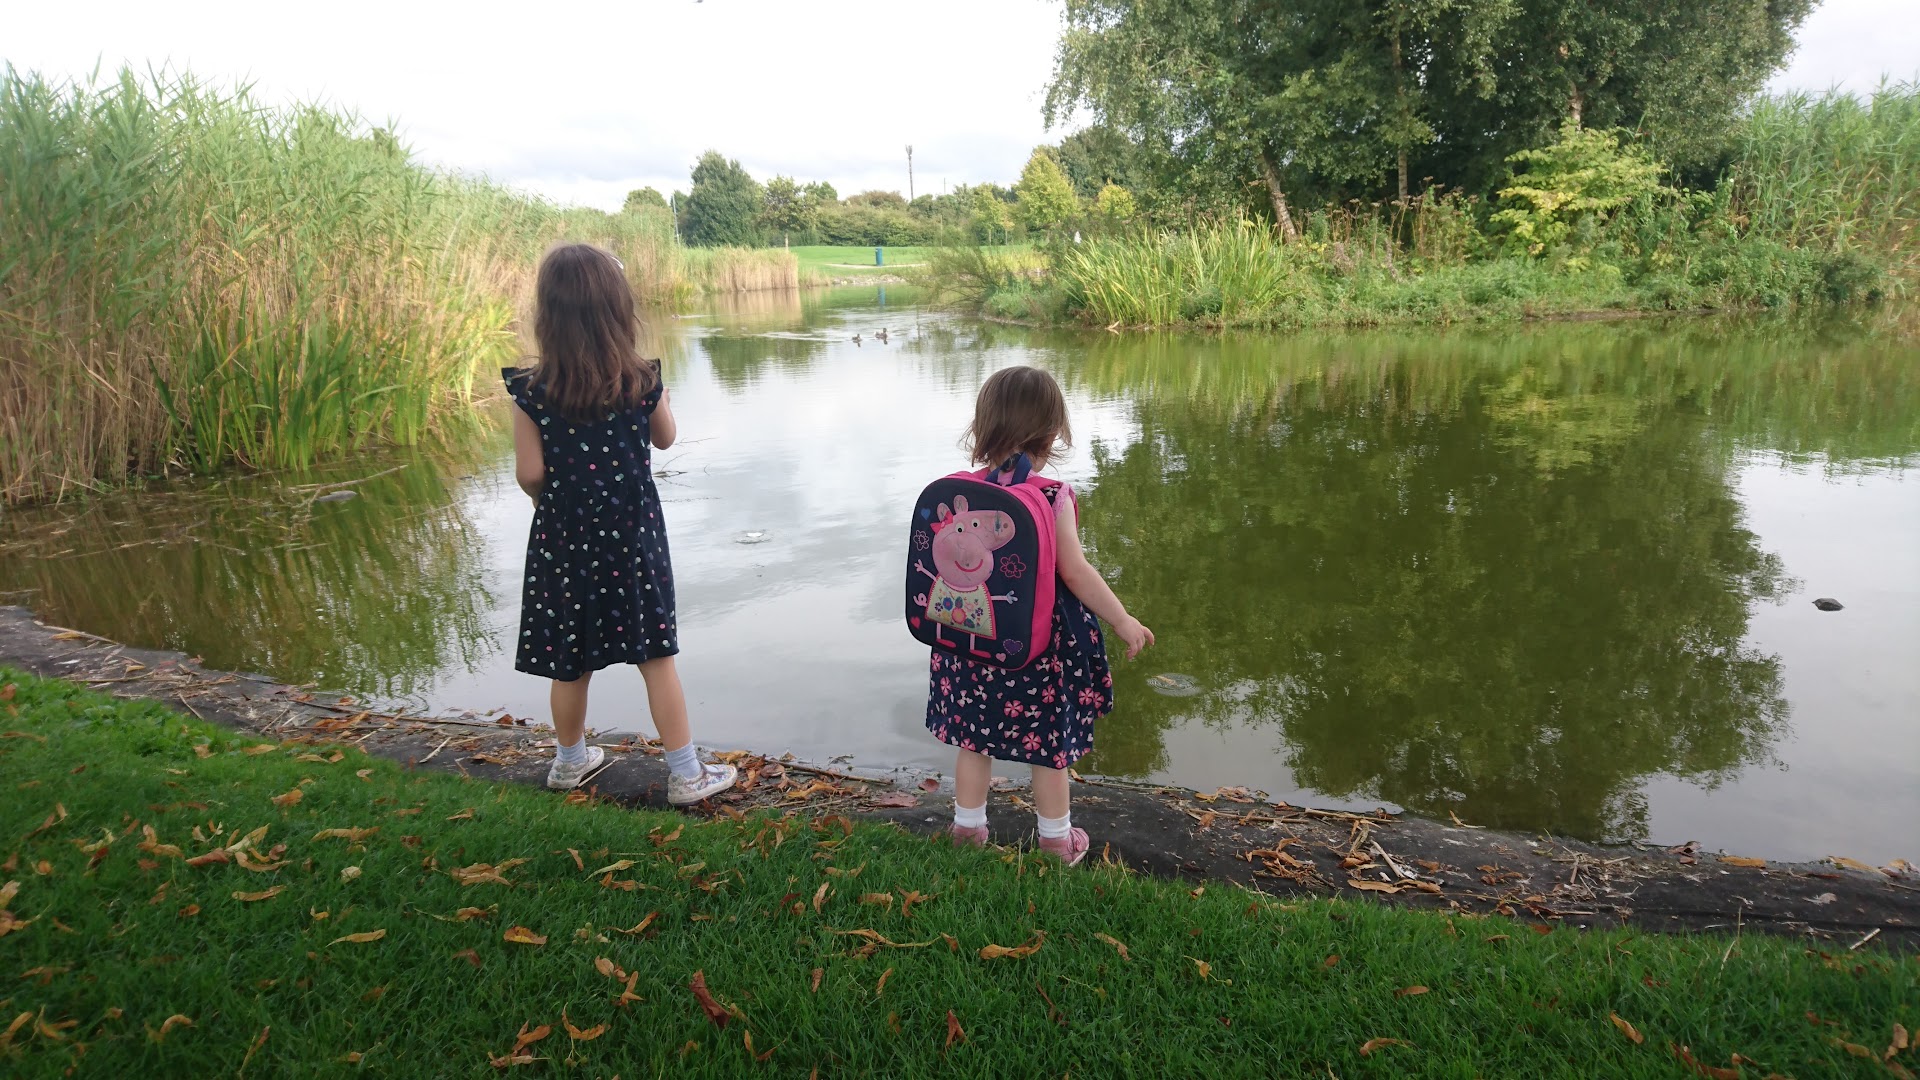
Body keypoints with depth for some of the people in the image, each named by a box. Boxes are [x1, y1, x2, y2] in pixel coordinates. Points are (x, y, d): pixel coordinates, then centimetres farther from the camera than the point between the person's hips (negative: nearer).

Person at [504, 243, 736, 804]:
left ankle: (570, 761, 37)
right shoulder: (642, 382, -11)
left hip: (564, 540, 1)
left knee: (570, 660, 16)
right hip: (633, 537, -1)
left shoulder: (532, 392, -12)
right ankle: (686, 774, 15)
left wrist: (551, 500, 10)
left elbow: (529, 473, -9)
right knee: (656, 656, 8)